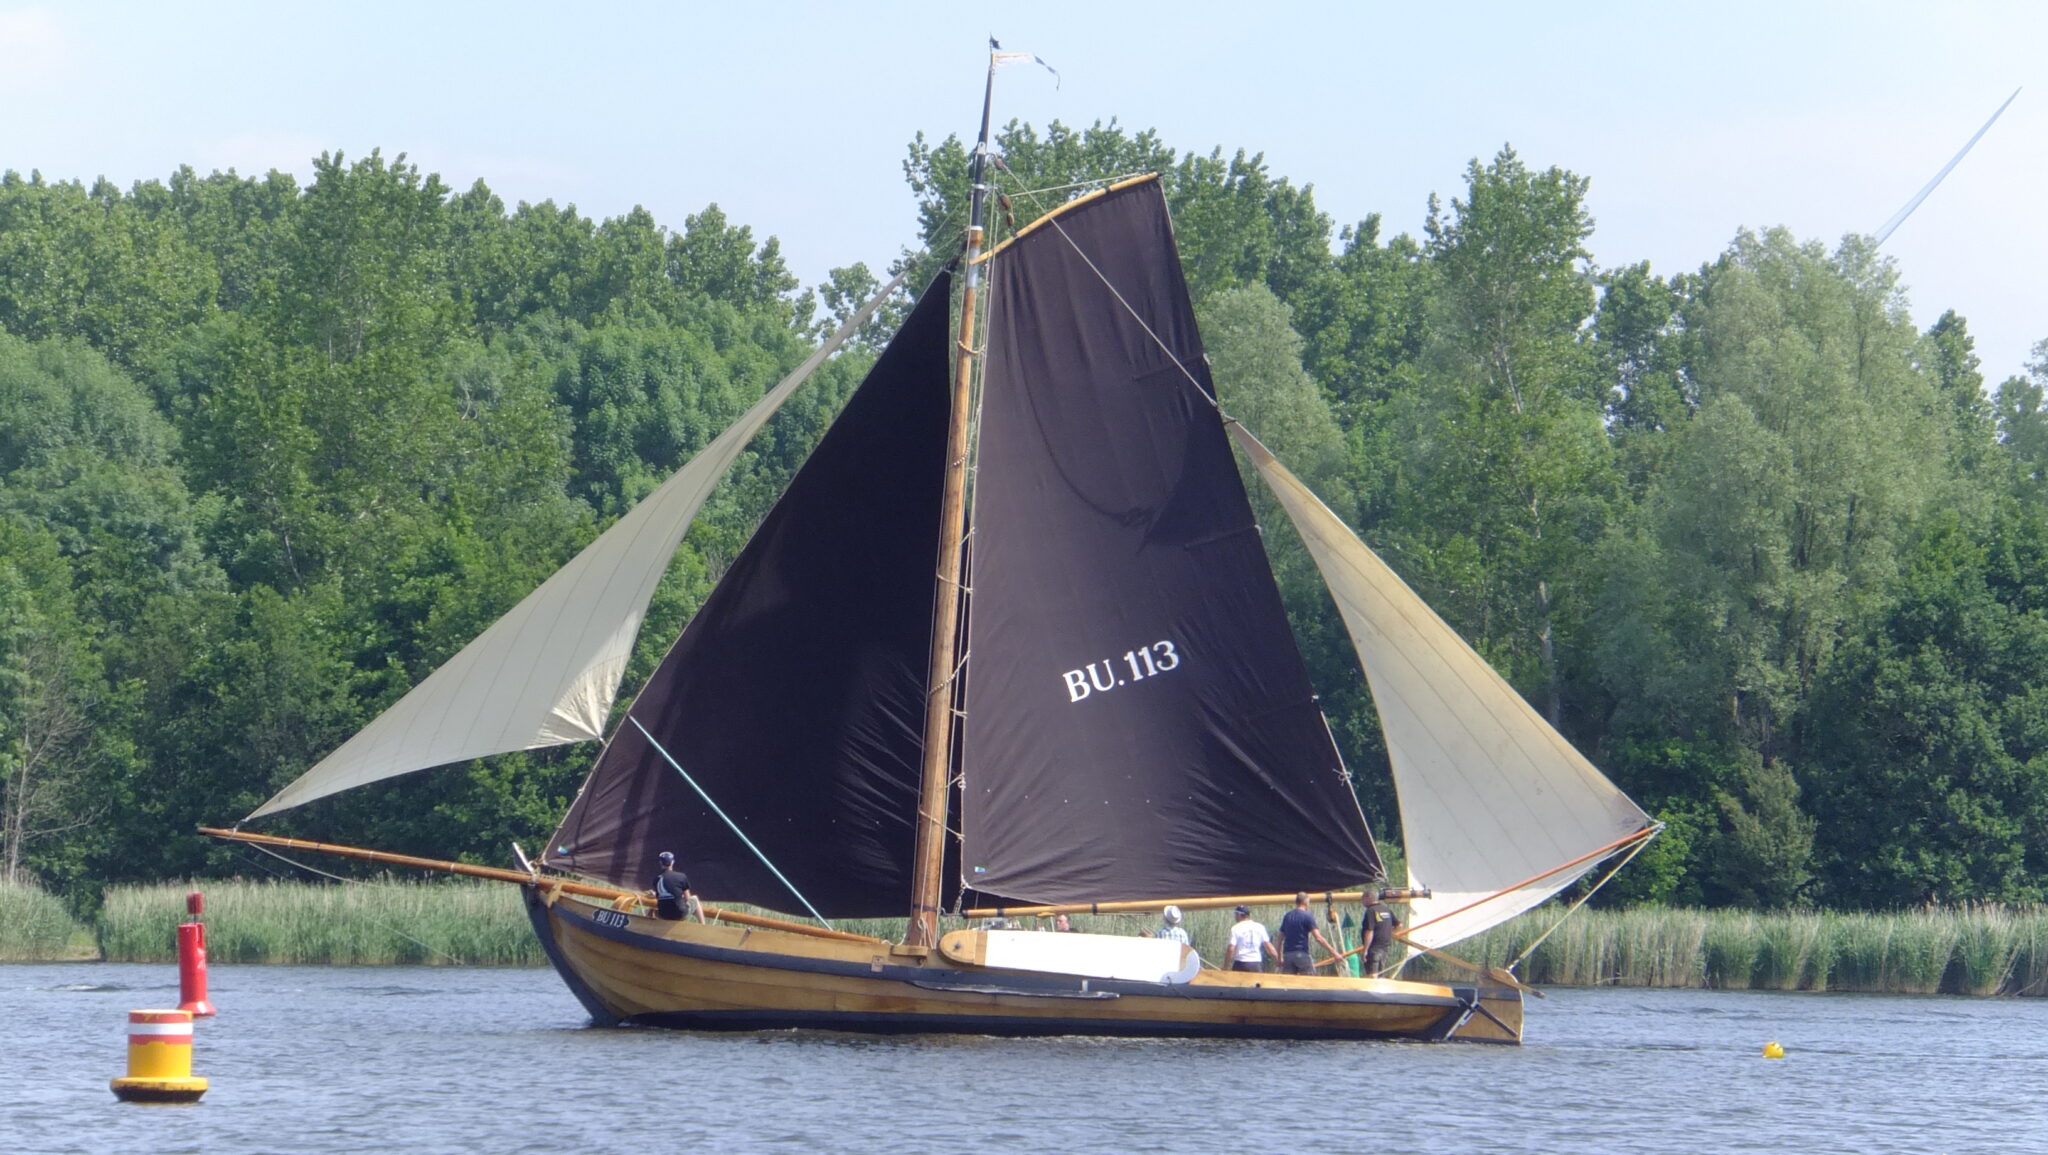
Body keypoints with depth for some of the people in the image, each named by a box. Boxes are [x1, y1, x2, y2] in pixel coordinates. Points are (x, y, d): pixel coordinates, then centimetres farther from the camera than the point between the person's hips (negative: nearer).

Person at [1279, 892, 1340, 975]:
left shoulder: (1287, 916, 13)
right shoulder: (1307, 917, -5)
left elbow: (1280, 939, 16)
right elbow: (1318, 938, -13)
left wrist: (1280, 957, 23)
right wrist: (1333, 951, -11)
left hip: (1287, 955, 5)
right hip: (1302, 954, -5)